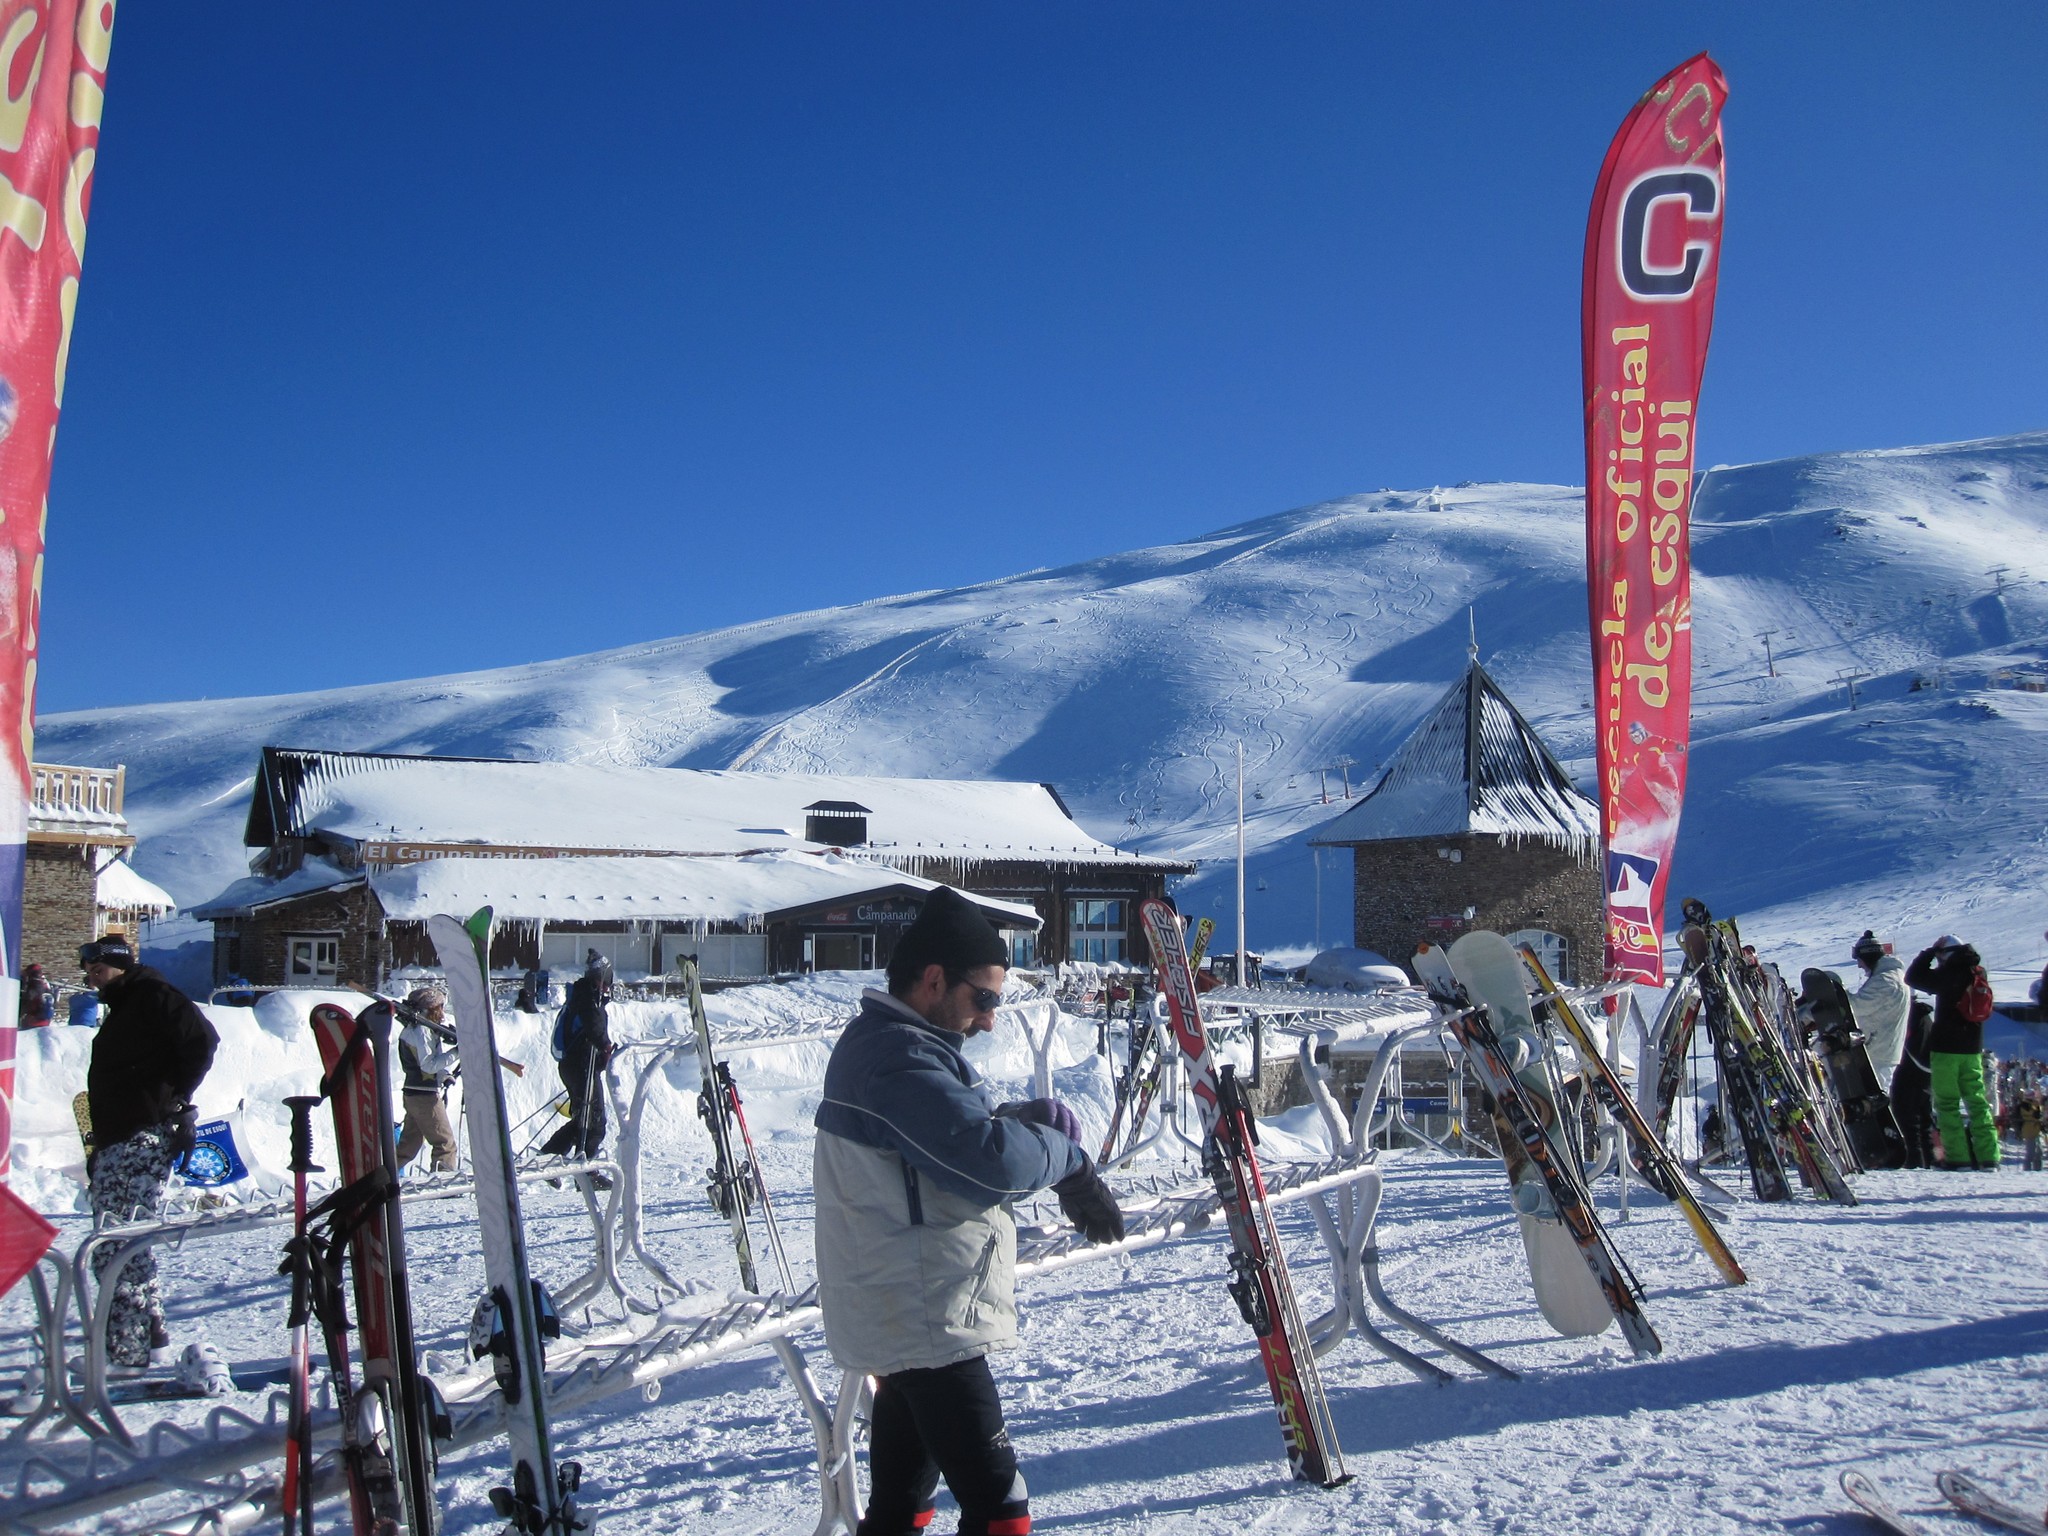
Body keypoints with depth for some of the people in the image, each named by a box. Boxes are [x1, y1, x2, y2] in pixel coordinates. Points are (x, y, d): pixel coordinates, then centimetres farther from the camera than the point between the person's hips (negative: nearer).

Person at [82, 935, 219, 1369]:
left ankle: (128, 1349, -10)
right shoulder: (119, 1011, 26)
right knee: (108, 1249, 6)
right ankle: (149, 1332, 14)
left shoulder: (152, 995, -1)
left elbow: (202, 1040, -14)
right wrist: (99, 1147, 20)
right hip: (115, 1142, 9)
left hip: (147, 1135, -9)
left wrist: (177, 1100, -13)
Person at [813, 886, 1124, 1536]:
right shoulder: (900, 1059, -21)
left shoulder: (881, 1043, 13)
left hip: (895, 1320, 11)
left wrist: (1038, 1119, -5)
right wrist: (1068, 1157, -11)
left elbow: (964, 1129, 14)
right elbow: (988, 1158, -29)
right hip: (927, 1323, -11)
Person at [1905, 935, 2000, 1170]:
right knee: (1977, 1102, 9)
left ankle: (1957, 1157, -6)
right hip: (1973, 1049, 6)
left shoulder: (1947, 974, -14)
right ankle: (1988, 1156, 5)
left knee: (1947, 1103, -1)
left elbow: (1913, 977, -8)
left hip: (1946, 1049, -6)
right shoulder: (1977, 973, 7)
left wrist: (1930, 951, -1)